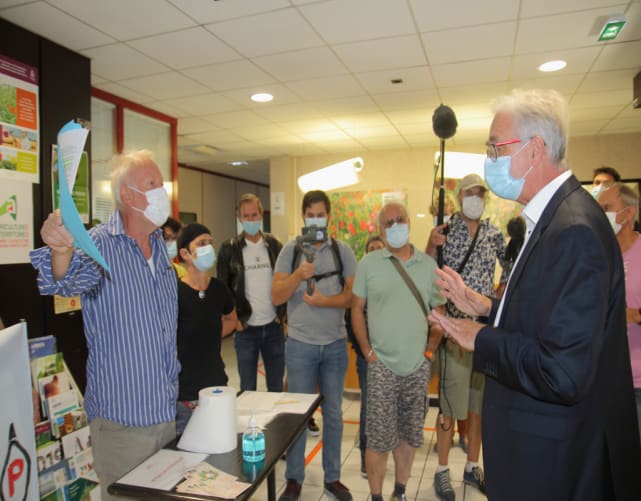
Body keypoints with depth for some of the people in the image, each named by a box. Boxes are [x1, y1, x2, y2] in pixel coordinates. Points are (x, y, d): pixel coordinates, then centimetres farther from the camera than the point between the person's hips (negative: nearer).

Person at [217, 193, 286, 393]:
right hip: (245, 328, -2)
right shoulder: (229, 248, -2)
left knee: (276, 387, 12)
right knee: (247, 389, 8)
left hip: (273, 326, 2)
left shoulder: (274, 245, 5)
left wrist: (283, 313, 2)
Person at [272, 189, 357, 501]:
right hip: (300, 344, -1)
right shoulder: (290, 250, -2)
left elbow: (353, 295, -4)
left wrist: (324, 301, -17)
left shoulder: (343, 251, 1)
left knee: (333, 413, 14)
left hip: (335, 344, 2)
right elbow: (276, 297, -7)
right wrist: (298, 274, -22)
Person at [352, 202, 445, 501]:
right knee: (379, 439, 4)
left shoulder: (428, 265, 3)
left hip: (418, 367, 3)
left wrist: (431, 348, 3)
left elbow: (439, 311, 10)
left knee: (409, 436, 16)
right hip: (382, 366, -2)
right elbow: (357, 309, 1)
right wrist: (368, 352, -4)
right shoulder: (368, 264, -3)